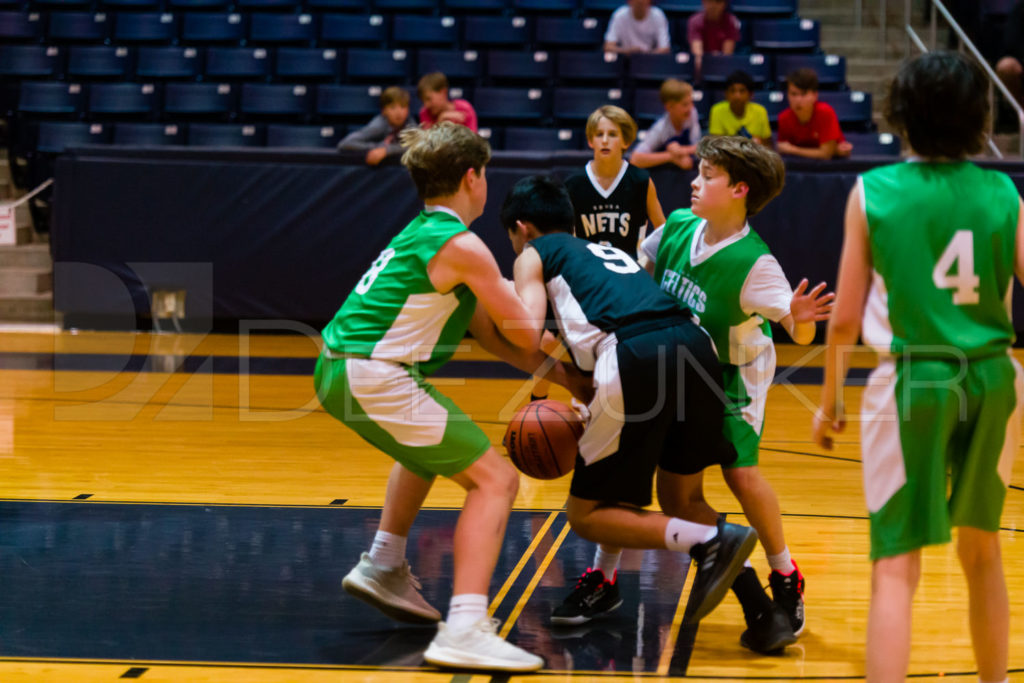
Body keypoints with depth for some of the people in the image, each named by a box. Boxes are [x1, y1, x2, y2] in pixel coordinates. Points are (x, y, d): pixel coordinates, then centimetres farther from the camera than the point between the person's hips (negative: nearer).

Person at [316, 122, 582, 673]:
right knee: (495, 480, -9)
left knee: (430, 447, 37)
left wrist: (562, 376, 18)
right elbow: (522, 333, -6)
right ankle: (464, 630, -21)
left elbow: (489, 332, 20)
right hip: (375, 378, -10)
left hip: (339, 369, 10)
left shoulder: (420, 234, 18)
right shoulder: (461, 245, -12)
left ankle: (383, 567, 38)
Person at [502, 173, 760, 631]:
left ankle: (710, 541, -11)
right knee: (676, 496, 24)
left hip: (636, 361, -7)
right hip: (695, 344, 7)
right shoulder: (610, 252, 37)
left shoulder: (534, 254, 18)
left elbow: (528, 331, 1)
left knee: (585, 513, 6)